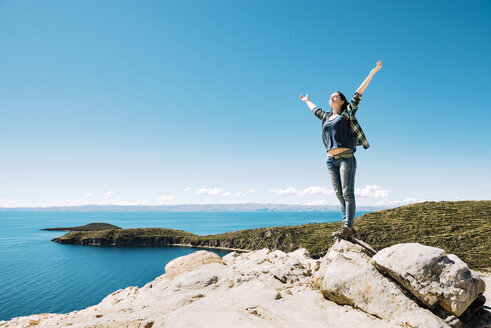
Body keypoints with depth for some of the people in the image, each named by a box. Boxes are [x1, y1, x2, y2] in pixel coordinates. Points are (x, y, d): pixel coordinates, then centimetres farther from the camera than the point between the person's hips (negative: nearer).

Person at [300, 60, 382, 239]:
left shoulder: (347, 114, 7)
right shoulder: (326, 117, 20)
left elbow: (358, 94, 2)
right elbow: (315, 109, 40)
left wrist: (372, 72, -1)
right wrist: (307, 101, 59)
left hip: (346, 157, -5)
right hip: (331, 160, 5)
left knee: (347, 193, -10)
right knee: (339, 194, 2)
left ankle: (347, 227, -12)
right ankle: (347, 226, 5)